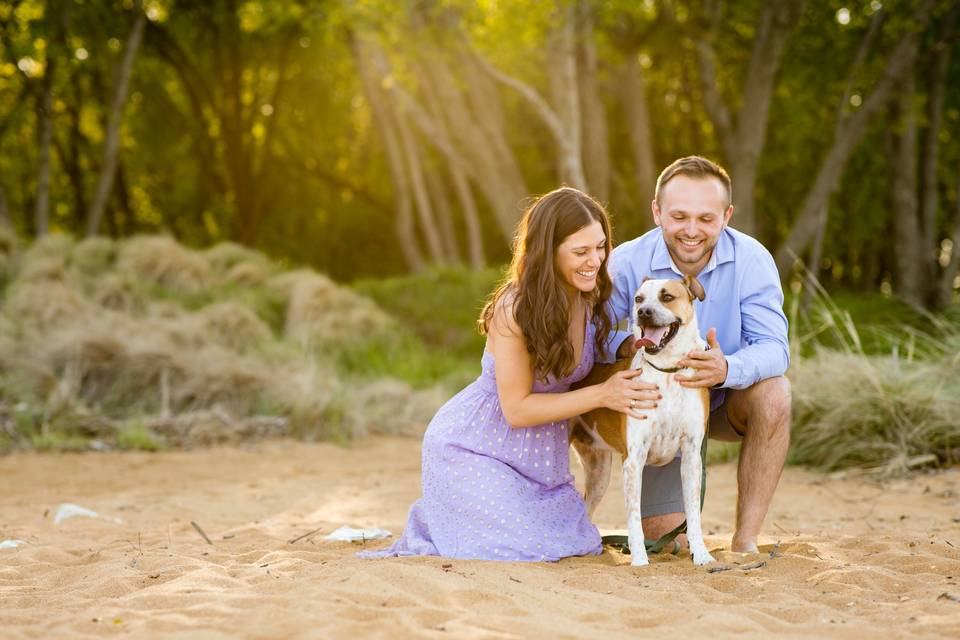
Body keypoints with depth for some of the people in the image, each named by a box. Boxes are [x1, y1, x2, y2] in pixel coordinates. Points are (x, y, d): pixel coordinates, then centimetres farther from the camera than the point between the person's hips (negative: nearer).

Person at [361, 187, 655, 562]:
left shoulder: (591, 301, -7)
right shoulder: (514, 310, -27)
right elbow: (517, 409, -23)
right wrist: (601, 395, -27)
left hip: (539, 454, 8)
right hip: (473, 449, -7)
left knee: (581, 546, 10)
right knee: (527, 551, -16)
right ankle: (430, 527, 11)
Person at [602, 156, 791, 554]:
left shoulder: (751, 260, -20)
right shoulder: (627, 264, -20)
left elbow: (774, 347, -26)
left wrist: (727, 369, -49)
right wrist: (626, 346, -45)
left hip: (727, 400, 1)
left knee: (773, 392, -34)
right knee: (666, 540, -11)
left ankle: (745, 540, -22)